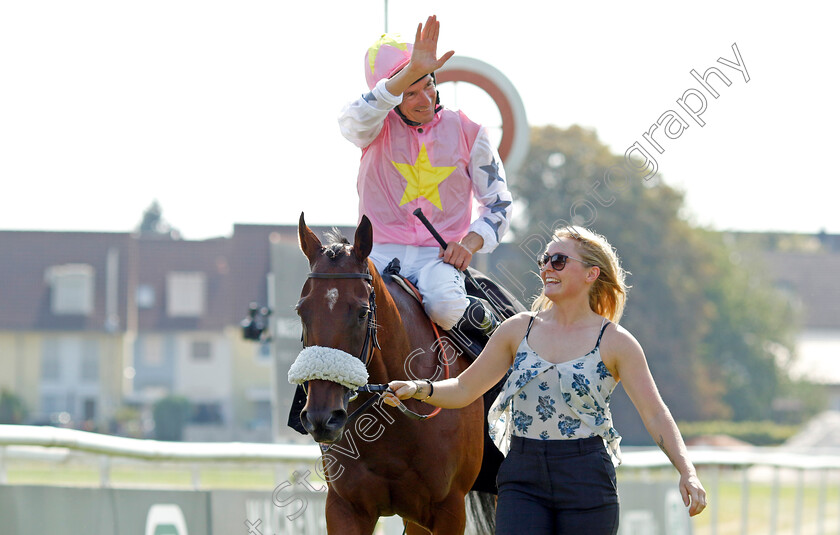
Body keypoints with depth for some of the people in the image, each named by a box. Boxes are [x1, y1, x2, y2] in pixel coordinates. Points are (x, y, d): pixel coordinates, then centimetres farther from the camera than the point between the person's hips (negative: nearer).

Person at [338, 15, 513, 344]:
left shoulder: (467, 132, 7)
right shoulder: (377, 128, 4)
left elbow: (498, 202, 13)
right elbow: (354, 119, -24)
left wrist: (471, 242, -7)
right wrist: (410, 73, -34)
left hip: (440, 256, 0)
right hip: (381, 253, 0)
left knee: (444, 304, -35)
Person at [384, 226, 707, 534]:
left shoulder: (614, 342, -1)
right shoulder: (519, 330, 7)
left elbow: (654, 414, -3)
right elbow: (464, 389, 11)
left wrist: (687, 473, -15)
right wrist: (419, 389, -8)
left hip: (587, 479, -2)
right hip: (523, 480, 2)